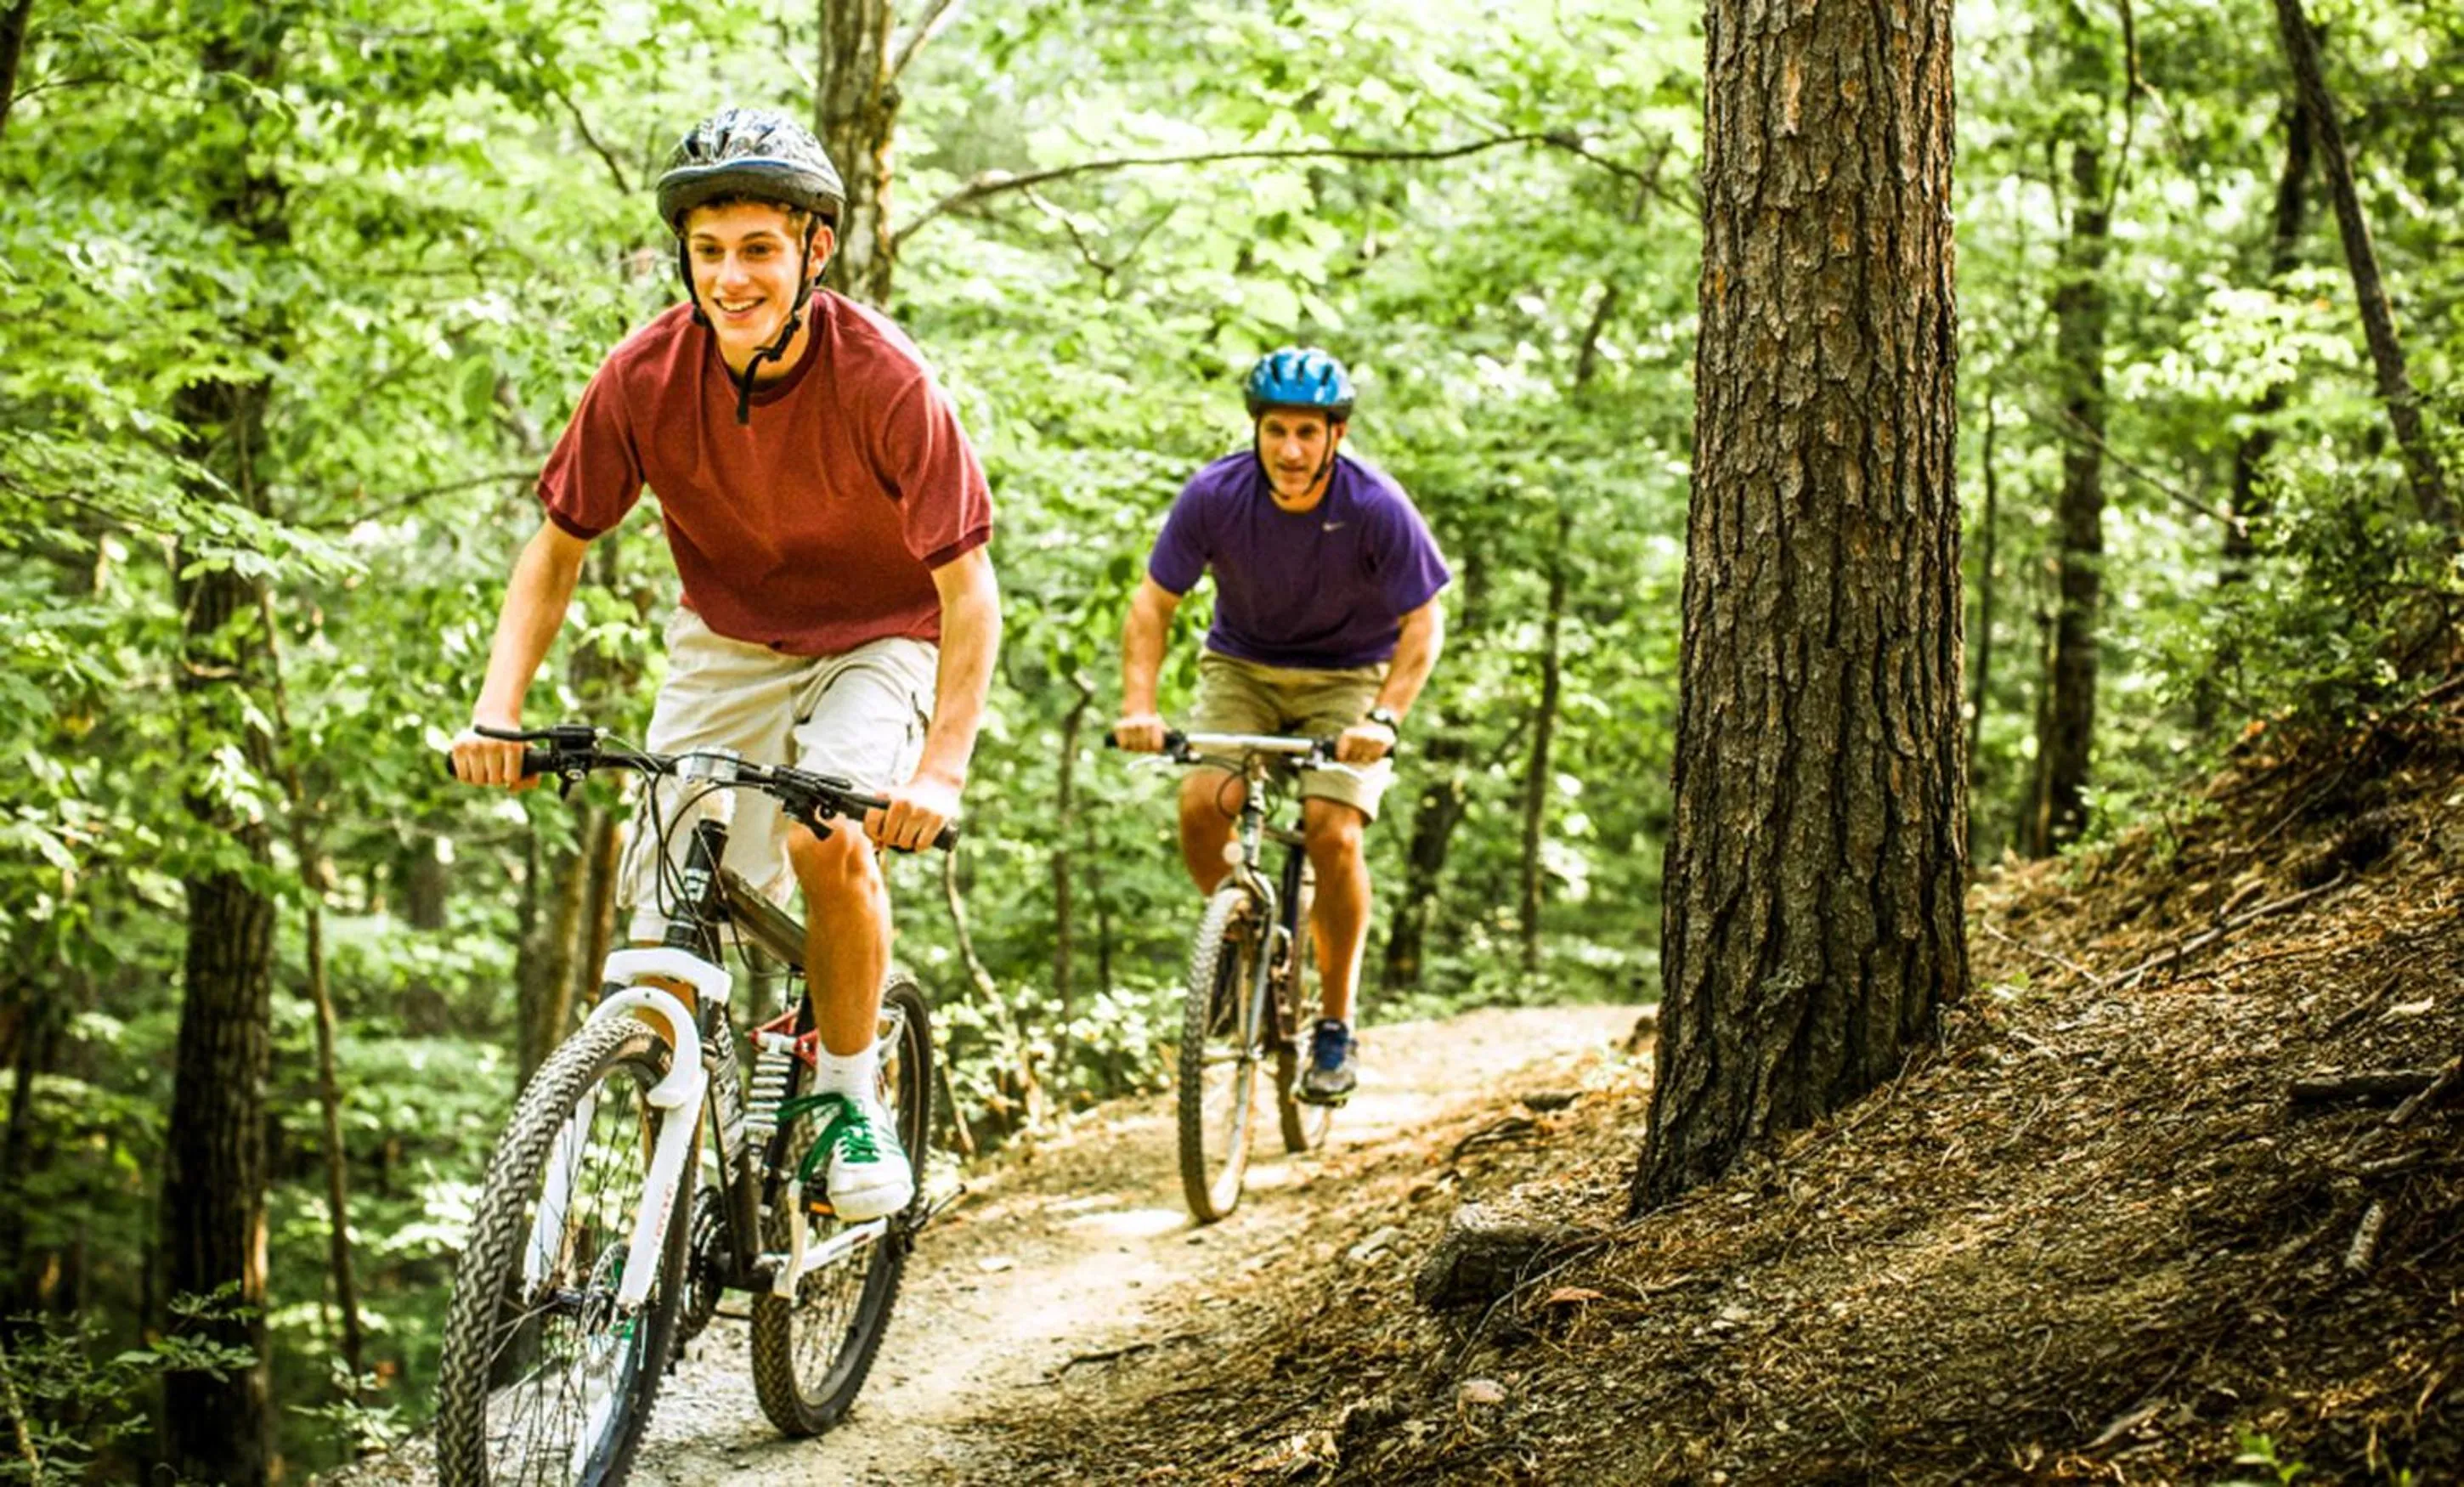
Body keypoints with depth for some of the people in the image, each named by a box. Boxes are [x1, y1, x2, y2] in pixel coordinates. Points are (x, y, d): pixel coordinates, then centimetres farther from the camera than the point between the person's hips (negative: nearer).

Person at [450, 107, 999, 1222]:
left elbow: (967, 588, -23)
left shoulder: (883, 382, -28)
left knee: (829, 841, -31)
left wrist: (943, 768, -35)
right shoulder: (644, 377, -19)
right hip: (726, 644, 3)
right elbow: (558, 547, -6)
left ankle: (851, 1096, -6)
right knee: (667, 944, -7)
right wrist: (498, 706, -21)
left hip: (877, 639, -3)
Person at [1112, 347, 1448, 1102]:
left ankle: (1336, 1023, -5)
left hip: (1348, 677, -2)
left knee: (1332, 831, -21)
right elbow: (1154, 601, -12)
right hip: (1241, 667, 2)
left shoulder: (1377, 508, -24)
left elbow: (1423, 622, -17)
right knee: (1201, 804, -22)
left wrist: (1385, 718, -32)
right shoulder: (1214, 495, -20)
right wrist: (1139, 705, -26)